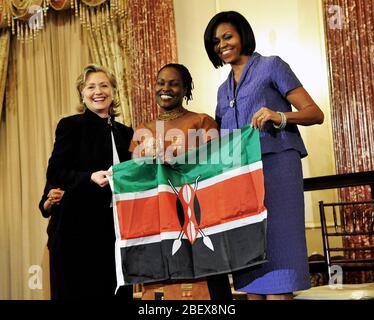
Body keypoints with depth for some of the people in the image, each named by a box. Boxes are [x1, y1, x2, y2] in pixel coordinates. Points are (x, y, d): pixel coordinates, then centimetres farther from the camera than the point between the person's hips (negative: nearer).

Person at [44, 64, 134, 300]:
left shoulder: (125, 133, 15)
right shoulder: (70, 125, 0)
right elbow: (55, 174, -7)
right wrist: (90, 178, -22)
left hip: (117, 228, 4)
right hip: (78, 228, -4)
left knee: (118, 292, 4)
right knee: (78, 291, 1)